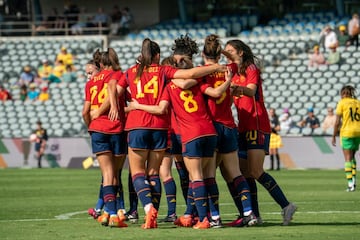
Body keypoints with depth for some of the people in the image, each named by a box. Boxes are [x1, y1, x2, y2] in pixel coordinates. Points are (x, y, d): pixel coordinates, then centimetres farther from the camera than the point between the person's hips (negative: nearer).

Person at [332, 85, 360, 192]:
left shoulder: (342, 102, -2)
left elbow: (337, 122, -4)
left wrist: (334, 136, 2)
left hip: (346, 132, -4)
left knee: (348, 158, -3)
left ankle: (350, 183, -11)